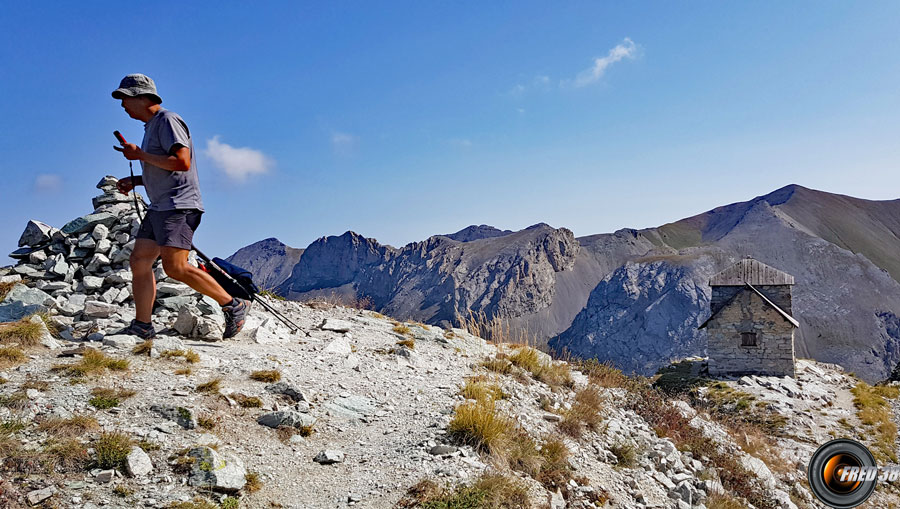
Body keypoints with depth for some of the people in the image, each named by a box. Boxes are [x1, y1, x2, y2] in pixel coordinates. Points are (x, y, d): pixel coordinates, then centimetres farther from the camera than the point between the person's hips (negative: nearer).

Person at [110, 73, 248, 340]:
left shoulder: (167, 120, -7)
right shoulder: (151, 126, 23)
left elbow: (182, 162, -21)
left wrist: (140, 155, -13)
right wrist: (135, 181, 16)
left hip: (179, 205, -10)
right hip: (159, 207, 10)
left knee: (174, 266, -18)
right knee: (139, 261, 5)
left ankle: (233, 305, -8)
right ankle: (142, 326, 10)